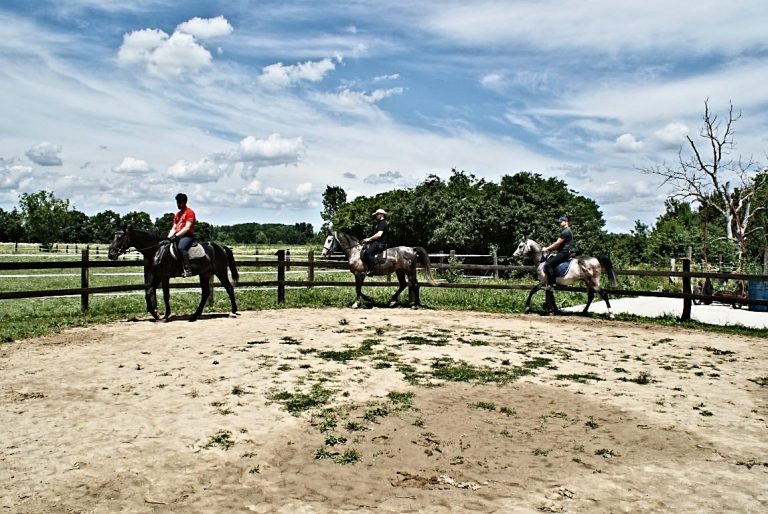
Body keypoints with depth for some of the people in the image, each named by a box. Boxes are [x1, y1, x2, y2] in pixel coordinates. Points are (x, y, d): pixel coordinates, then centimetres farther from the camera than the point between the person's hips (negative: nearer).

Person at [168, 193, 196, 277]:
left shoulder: (189, 212, -3)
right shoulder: (177, 214, 22)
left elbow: (187, 227, -14)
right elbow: (174, 228, 18)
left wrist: (176, 235, -22)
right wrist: (169, 236, -1)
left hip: (187, 236, -9)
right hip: (178, 236, 9)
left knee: (181, 247, -36)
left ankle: (187, 270, -39)